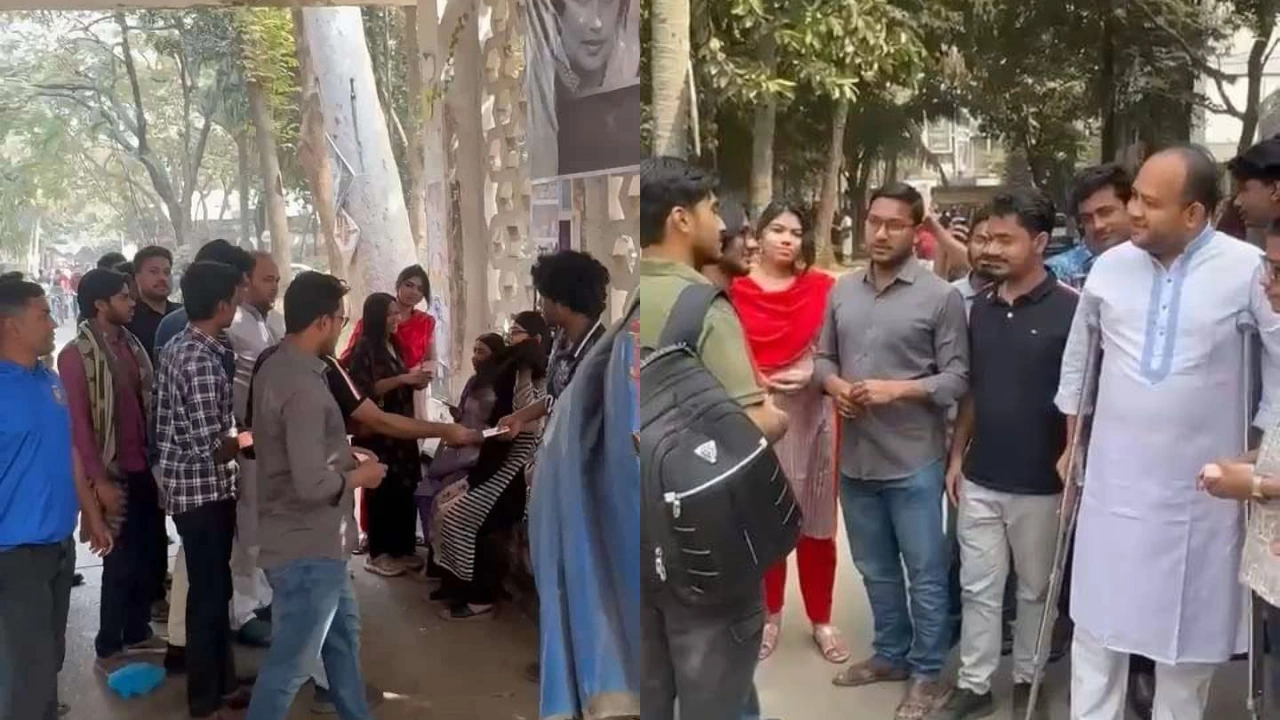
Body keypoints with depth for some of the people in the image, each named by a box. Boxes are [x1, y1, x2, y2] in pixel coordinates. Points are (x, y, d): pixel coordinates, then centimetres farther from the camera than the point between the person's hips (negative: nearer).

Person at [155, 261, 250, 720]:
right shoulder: (201, 360, -23)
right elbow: (213, 446, -24)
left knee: (214, 588, 18)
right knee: (209, 593, 3)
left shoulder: (177, 347, 7)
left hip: (189, 485, 9)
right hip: (205, 491, -9)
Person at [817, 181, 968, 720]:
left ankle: (927, 673, 24)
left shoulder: (940, 296, -8)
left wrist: (896, 389, -20)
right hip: (854, 459, 5)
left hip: (913, 461, -5)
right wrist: (834, 384, -9)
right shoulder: (842, 291, 6)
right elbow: (822, 357, 12)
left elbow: (957, 379, -9)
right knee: (875, 569, 20)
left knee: (925, 573, 8)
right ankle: (891, 654, 38)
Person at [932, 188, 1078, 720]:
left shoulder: (1069, 309, -12)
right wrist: (956, 455, 10)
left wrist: (1070, 462, -12)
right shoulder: (981, 306, 4)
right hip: (980, 477, 4)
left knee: (1035, 589, 14)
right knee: (978, 588, 11)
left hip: (1039, 482, -4)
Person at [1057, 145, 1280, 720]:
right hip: (1114, 480, 2)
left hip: (1201, 487, -2)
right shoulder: (1109, 267, -1)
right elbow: (1076, 358, 12)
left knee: (1189, 625, 13)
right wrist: (1071, 444, 15)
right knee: (1098, 619, 10)